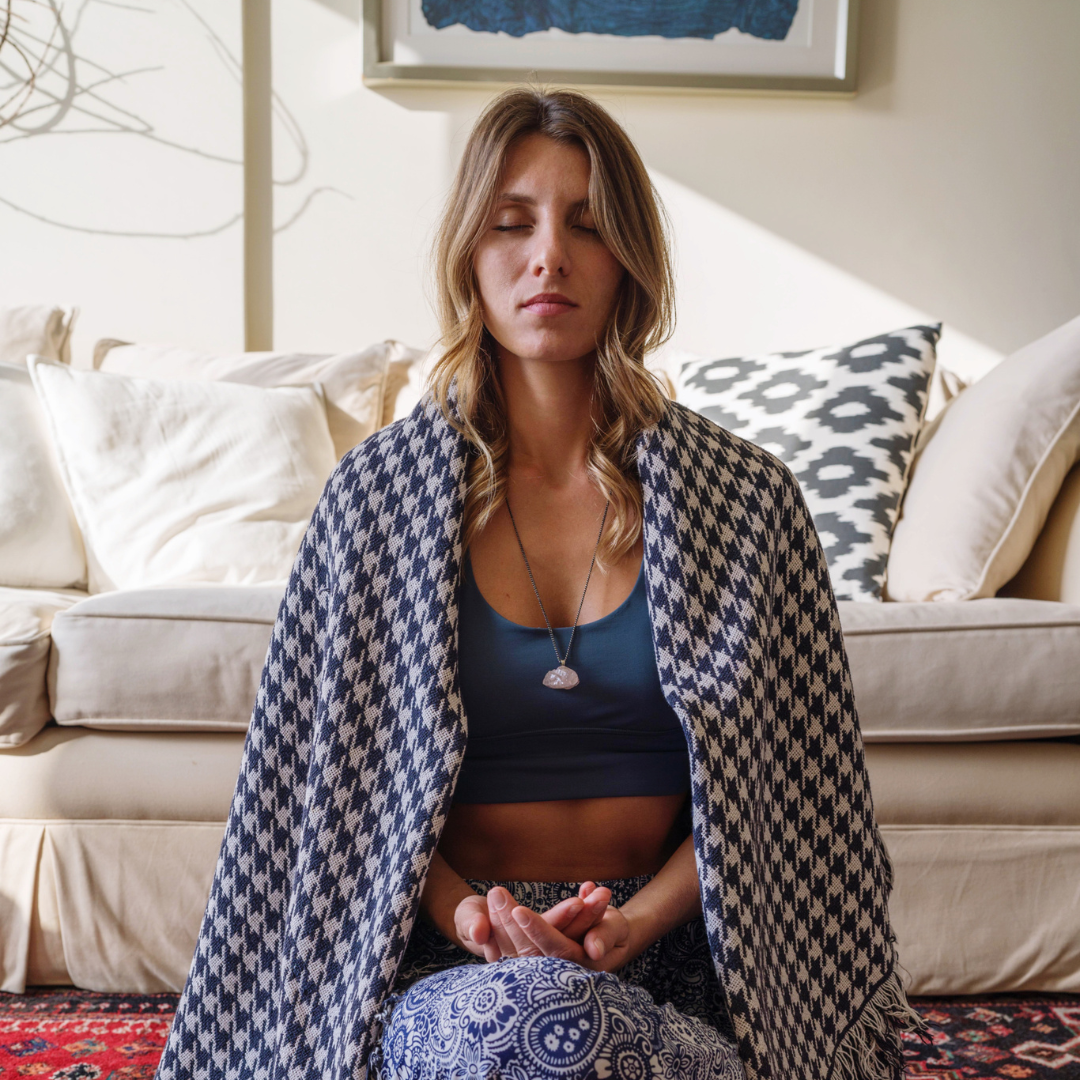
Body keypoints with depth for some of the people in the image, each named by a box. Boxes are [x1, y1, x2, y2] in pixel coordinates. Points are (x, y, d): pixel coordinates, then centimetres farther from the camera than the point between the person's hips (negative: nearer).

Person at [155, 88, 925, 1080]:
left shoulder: (746, 497, 0)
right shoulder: (379, 490, 0)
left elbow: (785, 784, 2)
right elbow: (340, 774, 4)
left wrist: (635, 922, -12)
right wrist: (463, 911, -12)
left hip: (667, 950, 1)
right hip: (451, 950, 0)